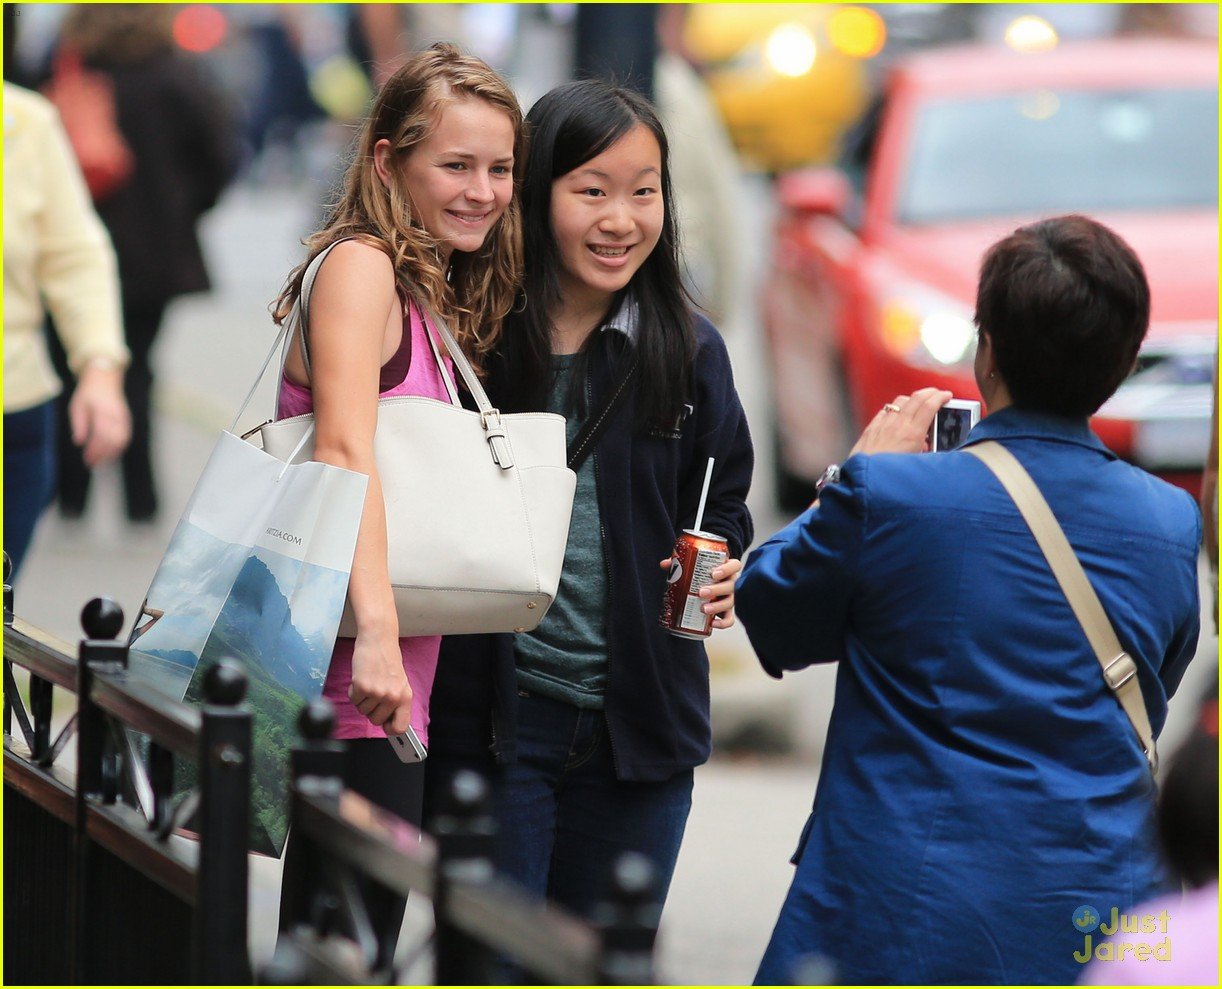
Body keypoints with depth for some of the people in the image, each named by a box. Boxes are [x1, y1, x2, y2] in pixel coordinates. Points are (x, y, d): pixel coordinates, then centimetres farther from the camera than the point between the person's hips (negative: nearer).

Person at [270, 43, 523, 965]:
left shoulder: (437, 299, 18)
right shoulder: (360, 266, -10)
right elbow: (345, 451, -23)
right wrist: (376, 630, -34)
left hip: (401, 684, 9)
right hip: (358, 680, -9)